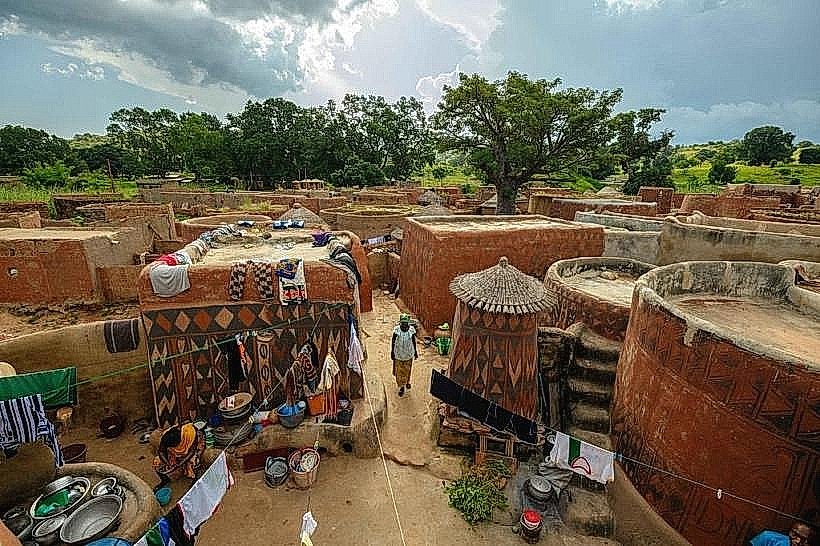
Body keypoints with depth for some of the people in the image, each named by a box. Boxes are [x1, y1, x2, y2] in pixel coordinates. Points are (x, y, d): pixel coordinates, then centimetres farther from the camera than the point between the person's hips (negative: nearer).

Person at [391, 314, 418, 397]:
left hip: (409, 354, 1)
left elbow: (414, 341, 0)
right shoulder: (396, 330, -19)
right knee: (399, 371, 8)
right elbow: (393, 342, -7)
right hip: (398, 354, -1)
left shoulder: (411, 330, -15)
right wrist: (392, 352, -2)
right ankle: (401, 386, 28)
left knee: (407, 370, 19)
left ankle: (407, 381, 48)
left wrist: (415, 352, 8)